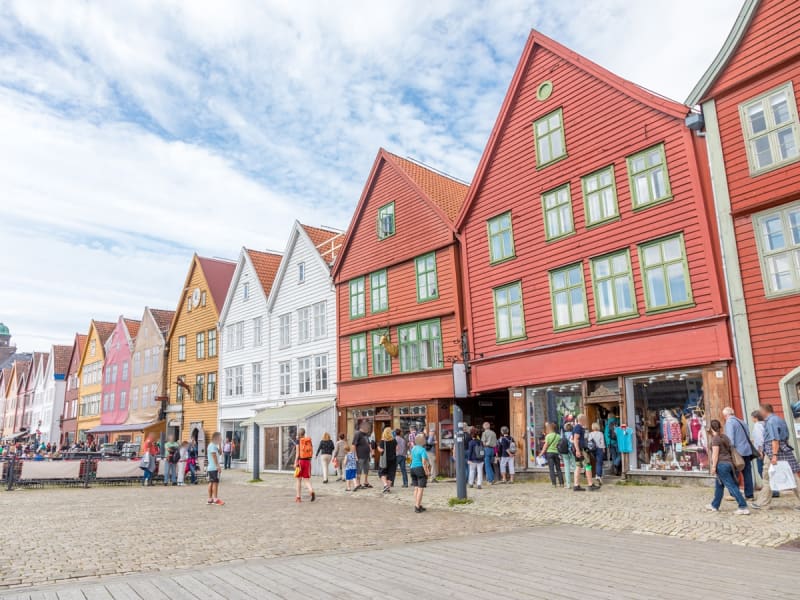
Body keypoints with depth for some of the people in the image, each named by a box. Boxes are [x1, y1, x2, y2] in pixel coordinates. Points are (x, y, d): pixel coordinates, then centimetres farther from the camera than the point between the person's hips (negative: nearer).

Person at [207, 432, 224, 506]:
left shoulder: (214, 446, 18)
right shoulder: (213, 446, -13)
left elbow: (220, 453, 23)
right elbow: (214, 456, -20)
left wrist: (219, 445, 16)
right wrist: (218, 466, -22)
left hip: (210, 468, 10)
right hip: (214, 468, -10)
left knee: (211, 483, 10)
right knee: (215, 482, -8)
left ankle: (210, 499, 13)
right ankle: (215, 499, -7)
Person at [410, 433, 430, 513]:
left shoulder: (413, 448, 8)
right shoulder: (423, 450, -16)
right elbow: (424, 462, -21)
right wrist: (426, 472, -14)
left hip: (413, 468, 8)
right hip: (421, 469, -8)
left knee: (416, 488, 13)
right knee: (420, 489, -3)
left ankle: (417, 505, 20)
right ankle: (417, 507, -4)